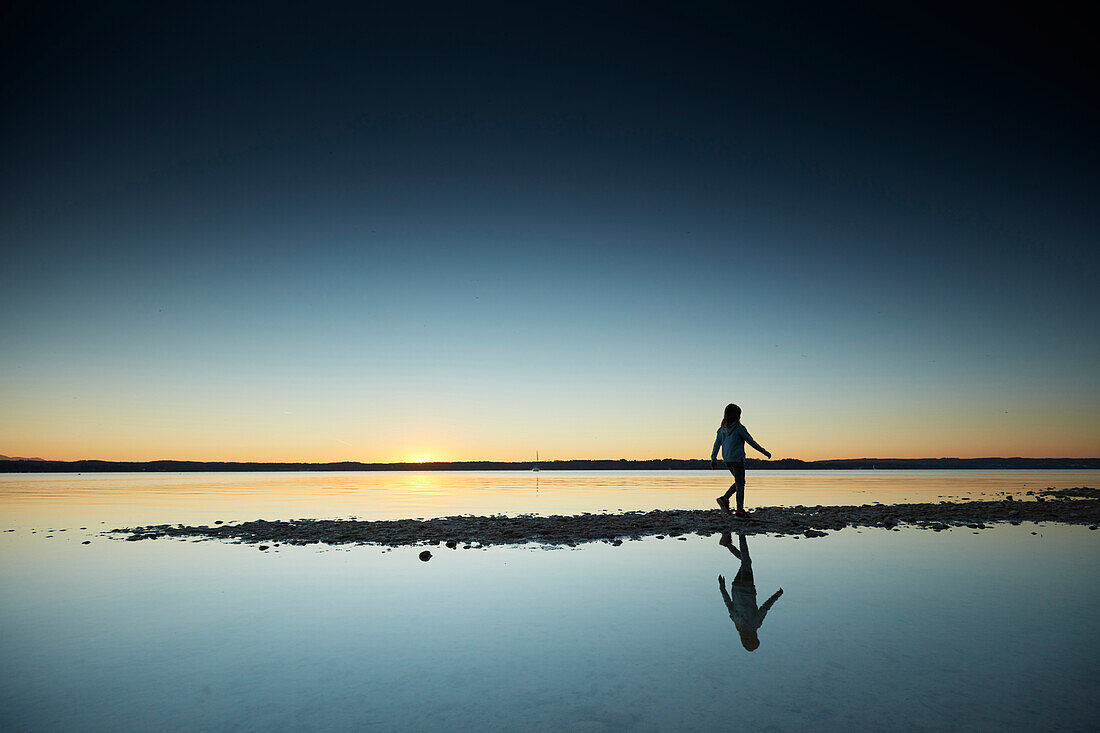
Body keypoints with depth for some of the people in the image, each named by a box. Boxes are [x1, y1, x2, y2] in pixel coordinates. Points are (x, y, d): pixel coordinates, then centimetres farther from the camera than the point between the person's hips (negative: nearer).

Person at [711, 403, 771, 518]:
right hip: (737, 459, -7)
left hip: (727, 459, 7)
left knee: (739, 482, 19)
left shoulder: (722, 429, 7)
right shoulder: (739, 428, -11)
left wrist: (713, 459, 14)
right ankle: (739, 511, 0)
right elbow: (751, 442, -7)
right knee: (740, 484, -1)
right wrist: (764, 452, 3)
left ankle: (724, 498, 4)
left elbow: (717, 443, 8)